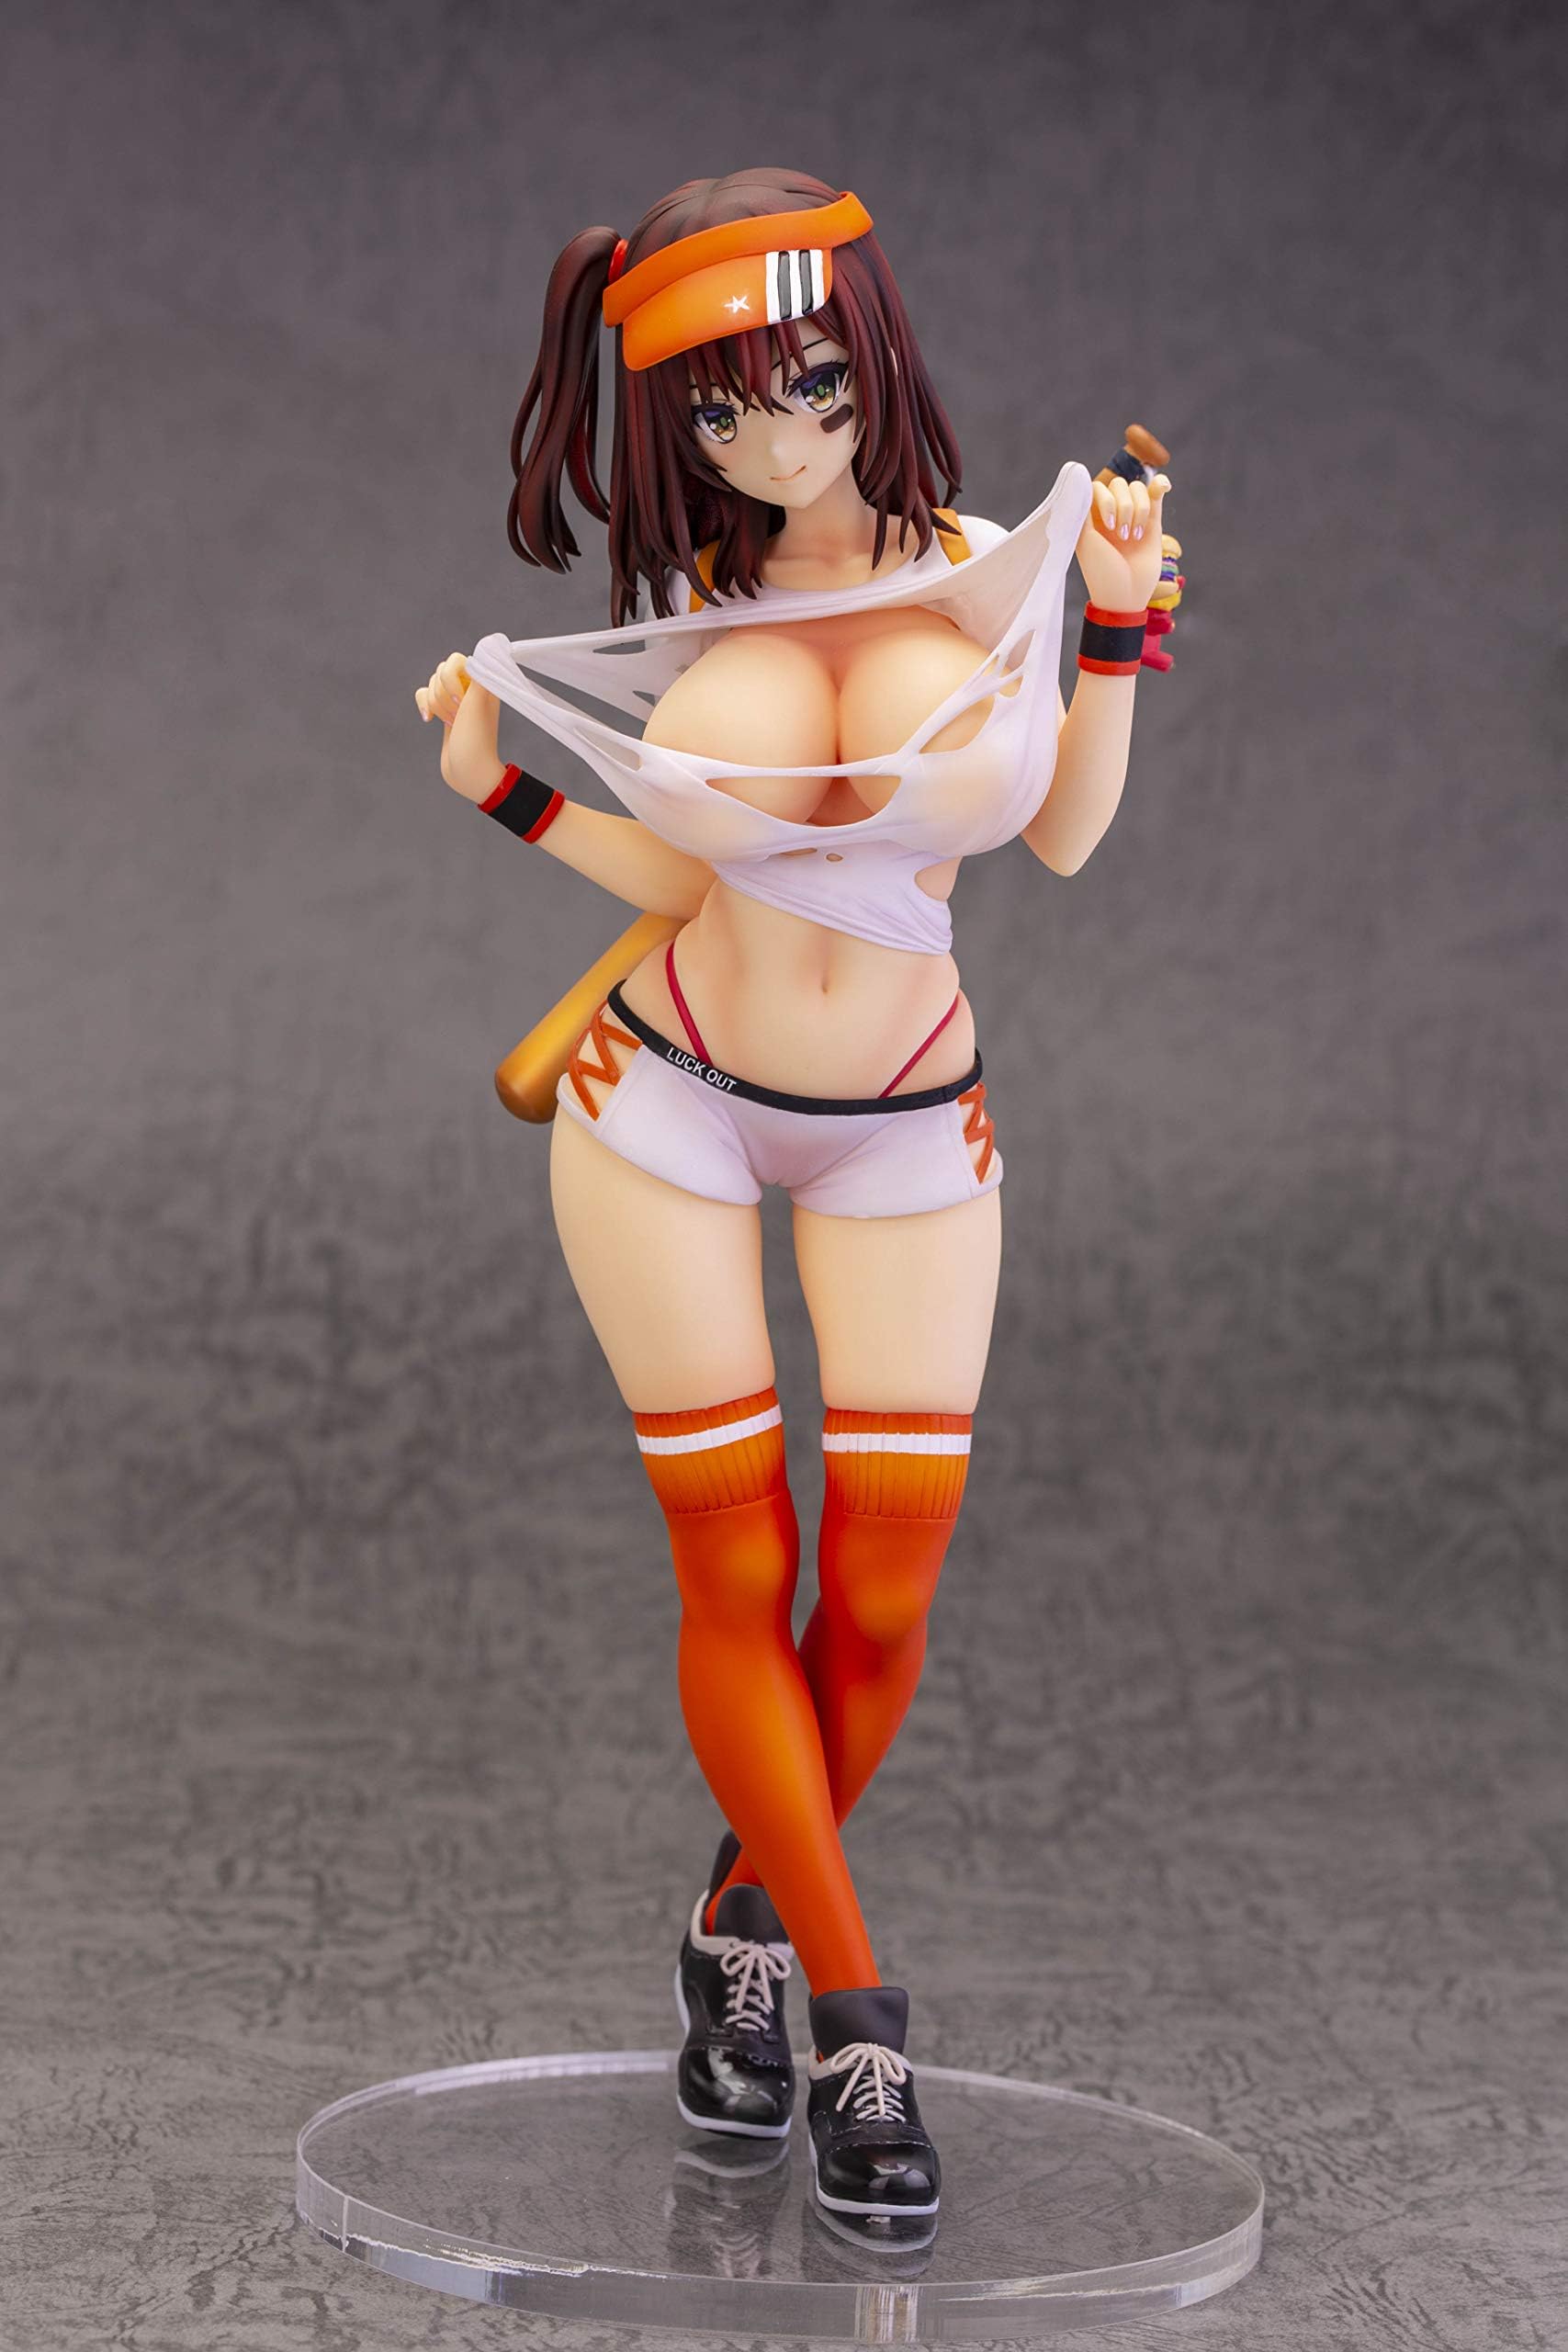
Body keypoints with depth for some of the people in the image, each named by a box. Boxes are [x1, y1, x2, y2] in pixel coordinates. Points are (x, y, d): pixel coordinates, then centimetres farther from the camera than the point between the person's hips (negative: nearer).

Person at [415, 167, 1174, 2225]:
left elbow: (1064, 836, 1)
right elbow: (686, 875, 2)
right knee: (739, 1572, -1)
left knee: (885, 1600, 1)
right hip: (672, 1108, 0)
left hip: (905, 1132, 1)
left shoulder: (976, 567, -5)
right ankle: (851, 2017, 9)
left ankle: (746, 1926, 27)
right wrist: (497, 785, -6)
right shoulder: (678, 610, -2)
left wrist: (1120, 620, -7)